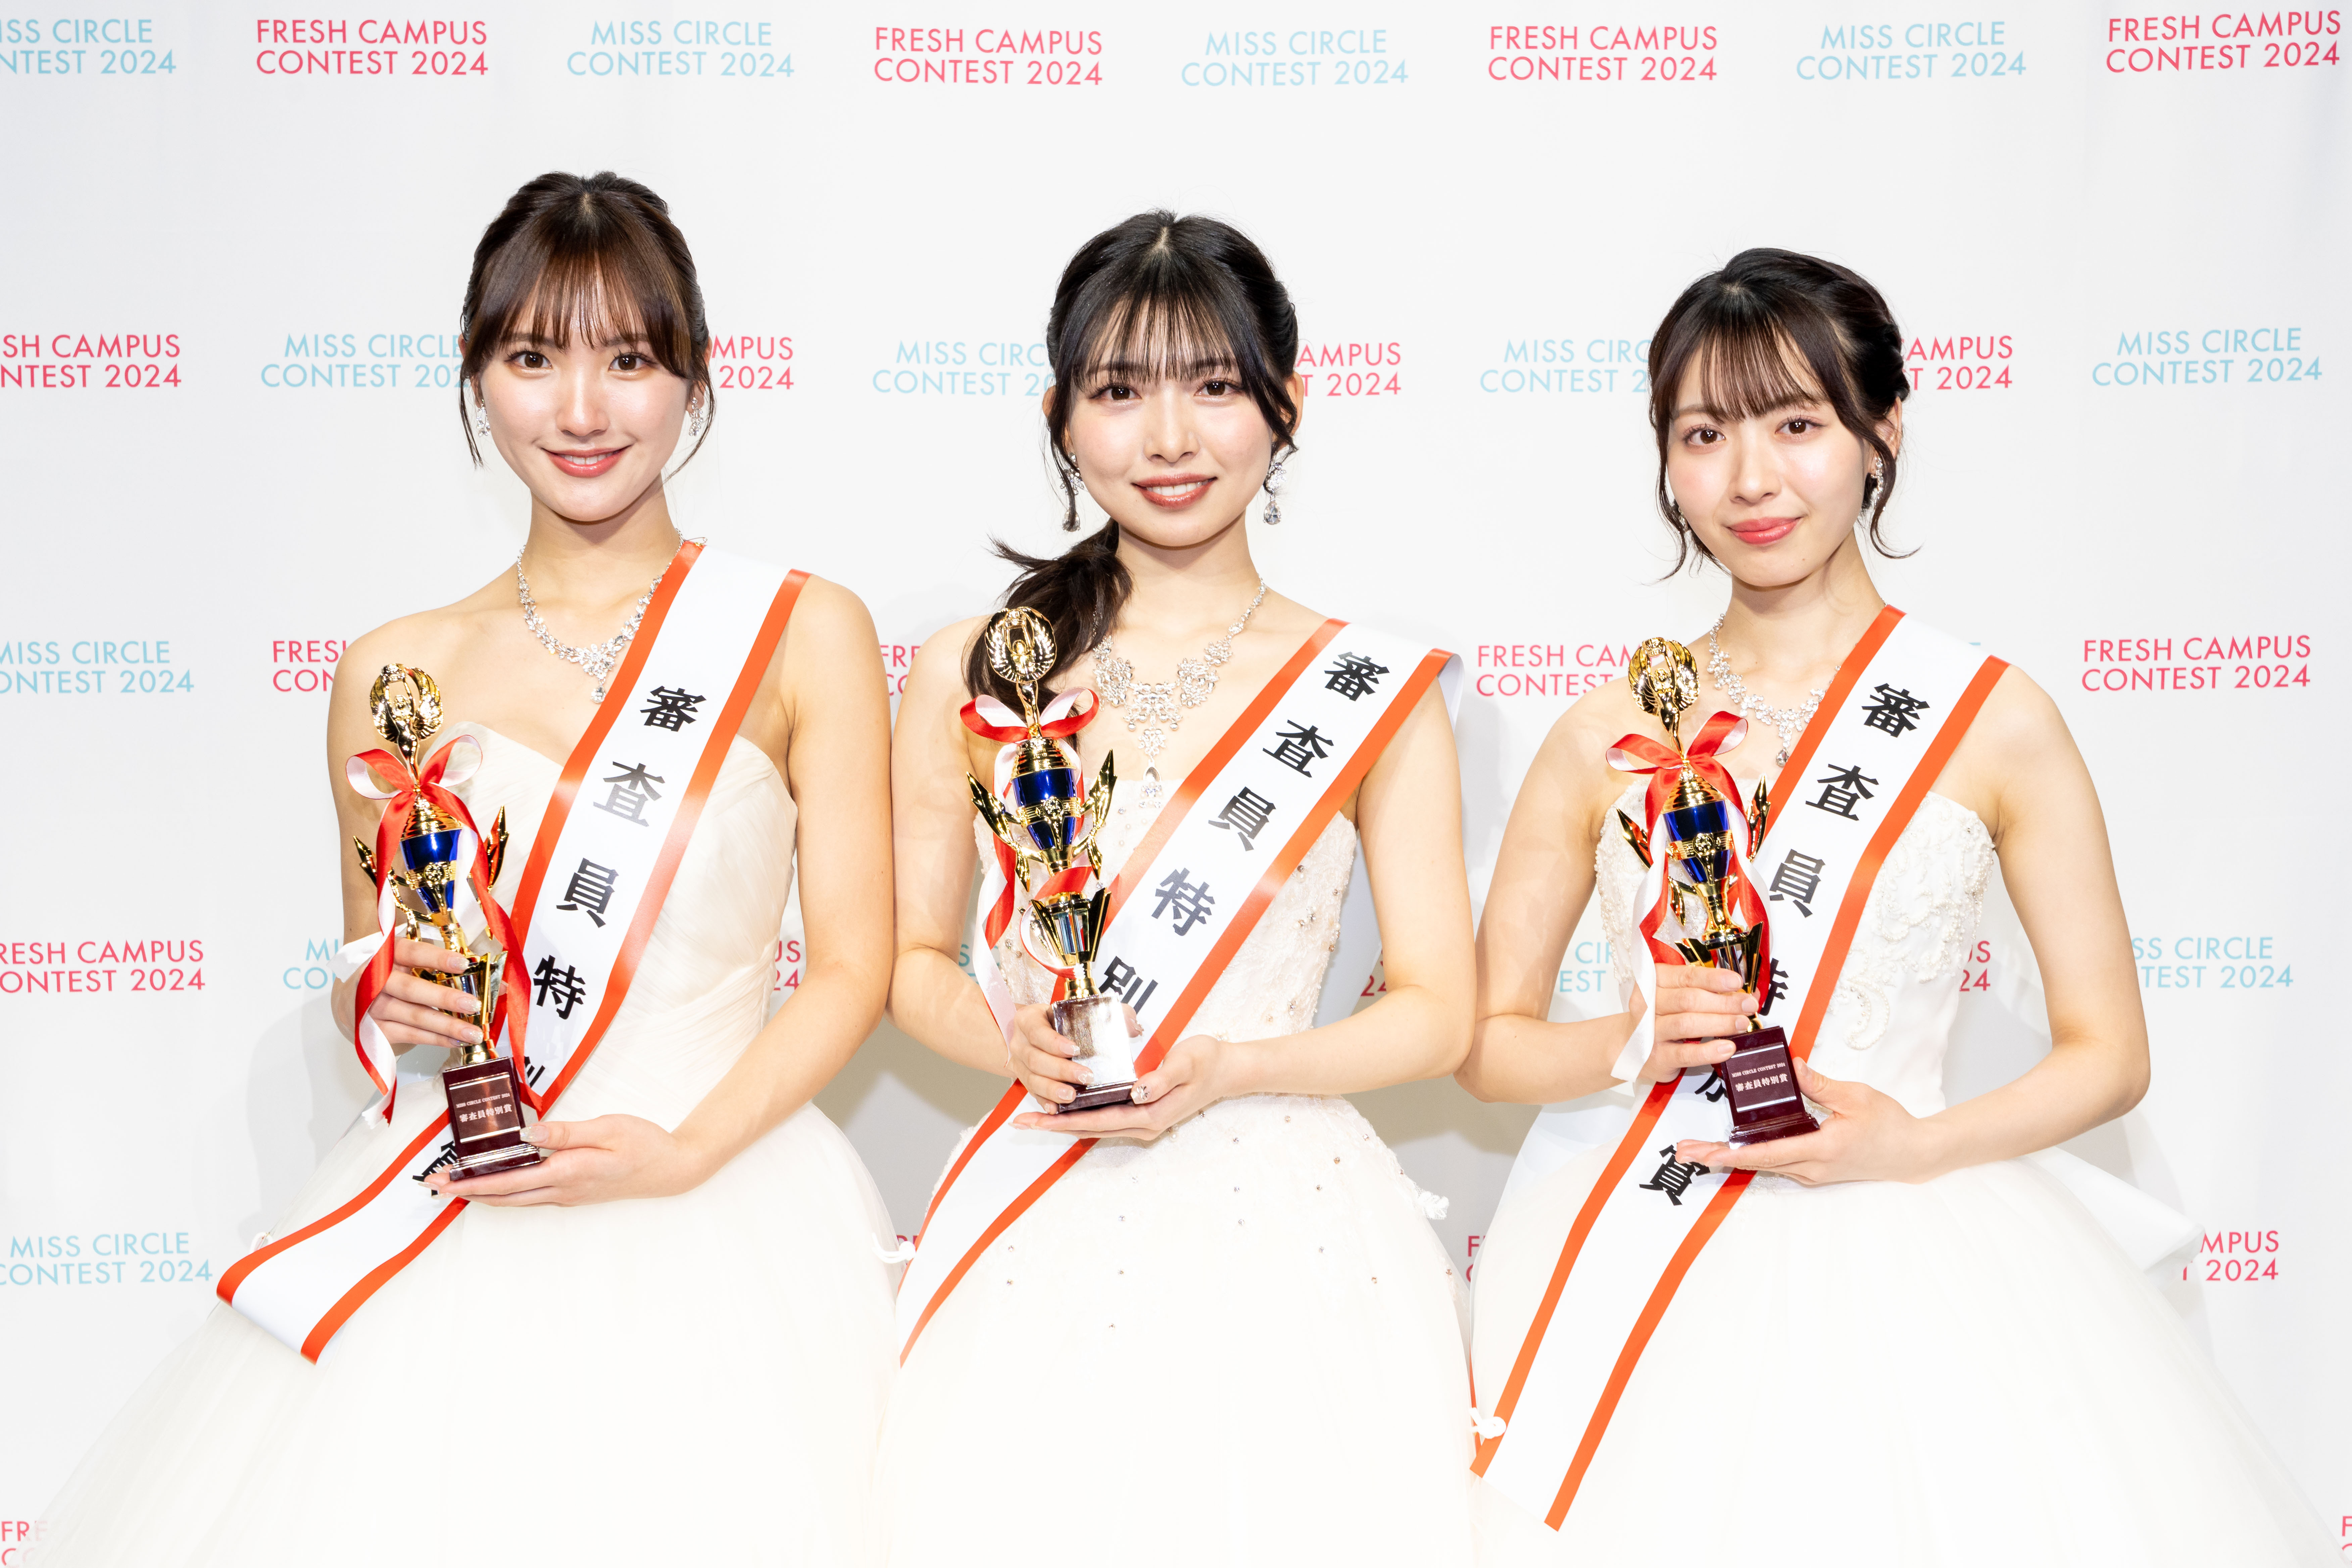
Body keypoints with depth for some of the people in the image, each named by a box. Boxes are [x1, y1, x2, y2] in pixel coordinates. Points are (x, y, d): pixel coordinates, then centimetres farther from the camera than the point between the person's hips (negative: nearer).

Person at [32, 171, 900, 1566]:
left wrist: (687, 1152, -13)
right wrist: (390, 1000, -5)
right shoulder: (395, 672, 6)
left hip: (721, 1209, -2)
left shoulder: (805, 636, -1)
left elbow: (854, 966, -2)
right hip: (442, 1223, 2)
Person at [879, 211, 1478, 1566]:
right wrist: (1009, 1040, -10)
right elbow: (913, 963, 11)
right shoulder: (973, 675, 5)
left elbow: (1440, 1016, 2)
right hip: (1039, 1239, 1)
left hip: (1283, 1230, -1)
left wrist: (1228, 1069, -13)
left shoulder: (1376, 694, 1)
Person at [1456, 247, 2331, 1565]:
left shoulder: (1994, 721, -1)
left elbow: (2109, 1056, 2)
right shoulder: (1609, 738, 5)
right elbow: (1489, 1043, 10)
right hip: (1639, 1267, 2)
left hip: (1903, 1268, -1)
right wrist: (1632, 1045, -9)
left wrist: (1915, 1145, -12)